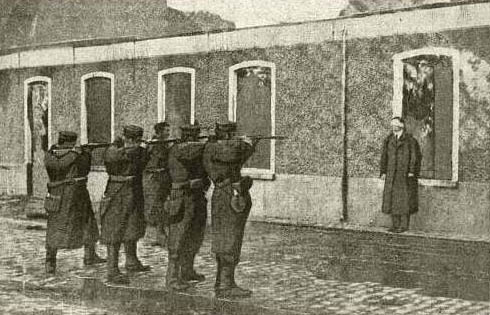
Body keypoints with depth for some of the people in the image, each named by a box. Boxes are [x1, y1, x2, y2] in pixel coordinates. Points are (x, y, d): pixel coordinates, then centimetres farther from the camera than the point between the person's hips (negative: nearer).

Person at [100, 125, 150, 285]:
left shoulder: (140, 151, 7)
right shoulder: (113, 149, -14)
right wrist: (127, 149, -41)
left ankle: (132, 262, 37)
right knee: (114, 234, -5)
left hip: (135, 194, 7)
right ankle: (112, 271, -3)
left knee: (132, 229, 20)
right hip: (117, 195, -7)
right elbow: (111, 157, -33)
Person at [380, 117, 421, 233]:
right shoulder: (388, 140, 11)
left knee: (404, 199, -3)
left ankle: (404, 225, 4)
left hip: (405, 174, -5)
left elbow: (415, 156, -6)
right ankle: (395, 225, 10)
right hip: (392, 174, 5)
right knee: (392, 199, 4)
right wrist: (383, 172, 4)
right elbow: (384, 156, 11)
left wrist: (412, 172, -13)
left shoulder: (410, 140, -3)